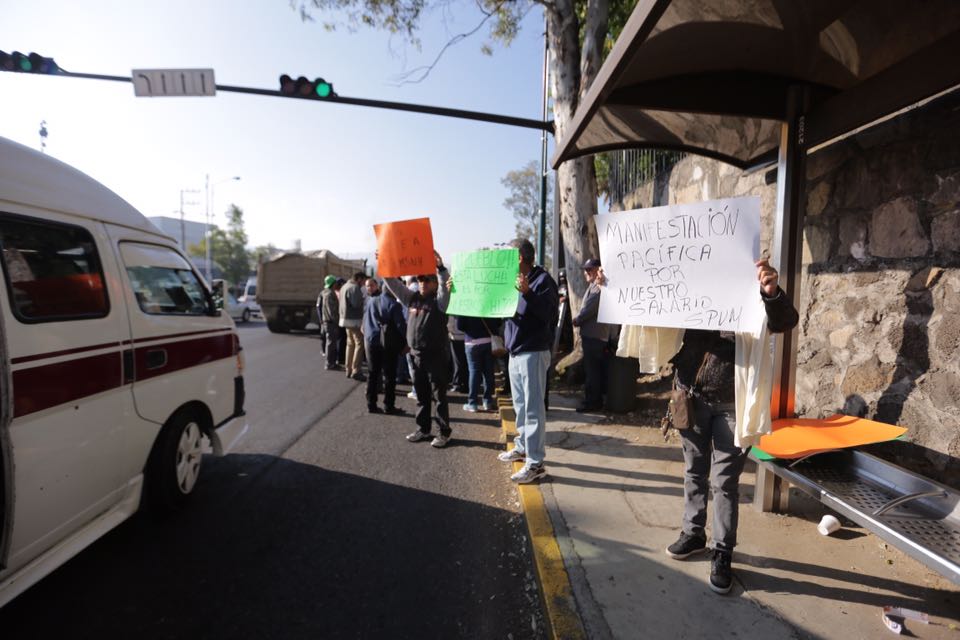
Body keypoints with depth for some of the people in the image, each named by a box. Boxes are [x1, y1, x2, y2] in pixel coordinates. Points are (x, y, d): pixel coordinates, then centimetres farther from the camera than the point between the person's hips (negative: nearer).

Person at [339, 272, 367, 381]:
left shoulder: (345, 287, 16)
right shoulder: (355, 288, -15)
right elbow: (356, 304, -24)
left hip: (346, 319, 10)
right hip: (355, 320, -10)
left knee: (350, 343, 15)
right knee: (359, 344, -7)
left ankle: (349, 369, 20)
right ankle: (356, 371, -9)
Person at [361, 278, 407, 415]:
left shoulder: (368, 302, 7)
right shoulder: (392, 302, -9)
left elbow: (365, 324, 10)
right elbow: (400, 323, -12)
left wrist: (367, 338, 15)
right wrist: (405, 341, -6)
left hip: (371, 342, 4)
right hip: (389, 343, -4)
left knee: (372, 374, 11)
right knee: (389, 375, 2)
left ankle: (371, 404, 13)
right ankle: (388, 406, 4)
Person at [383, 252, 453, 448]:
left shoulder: (439, 300, -7)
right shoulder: (412, 298, 9)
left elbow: (445, 285, -26)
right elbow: (393, 284, 10)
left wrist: (440, 266, -41)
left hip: (436, 356, -6)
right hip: (416, 355, 6)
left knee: (439, 396, 3)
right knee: (421, 396, 15)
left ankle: (444, 432, 12)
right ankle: (423, 429, 28)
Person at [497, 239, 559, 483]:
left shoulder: (542, 280, -10)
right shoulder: (516, 279, 15)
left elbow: (546, 313, -20)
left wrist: (527, 292, -31)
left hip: (533, 352, -9)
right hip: (515, 351, 9)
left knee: (533, 408, -7)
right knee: (520, 404, 18)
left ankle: (535, 462, -2)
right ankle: (523, 446, 32)